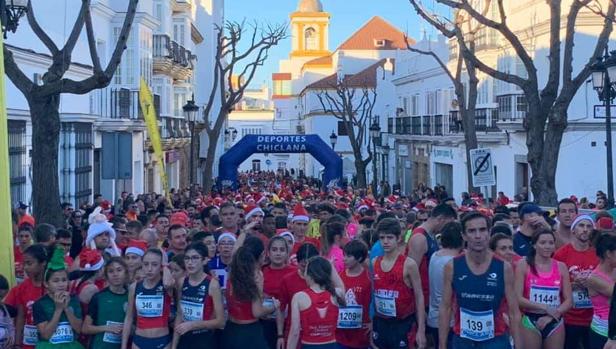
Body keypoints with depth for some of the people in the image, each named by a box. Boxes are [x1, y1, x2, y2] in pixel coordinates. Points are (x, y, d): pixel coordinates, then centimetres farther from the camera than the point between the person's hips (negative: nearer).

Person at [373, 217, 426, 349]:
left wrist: (421, 330, -11)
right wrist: (369, 323, 10)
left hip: (403, 324, -4)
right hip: (380, 323, 5)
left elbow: (419, 297, -8)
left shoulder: (408, 264, -10)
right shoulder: (373, 263, 3)